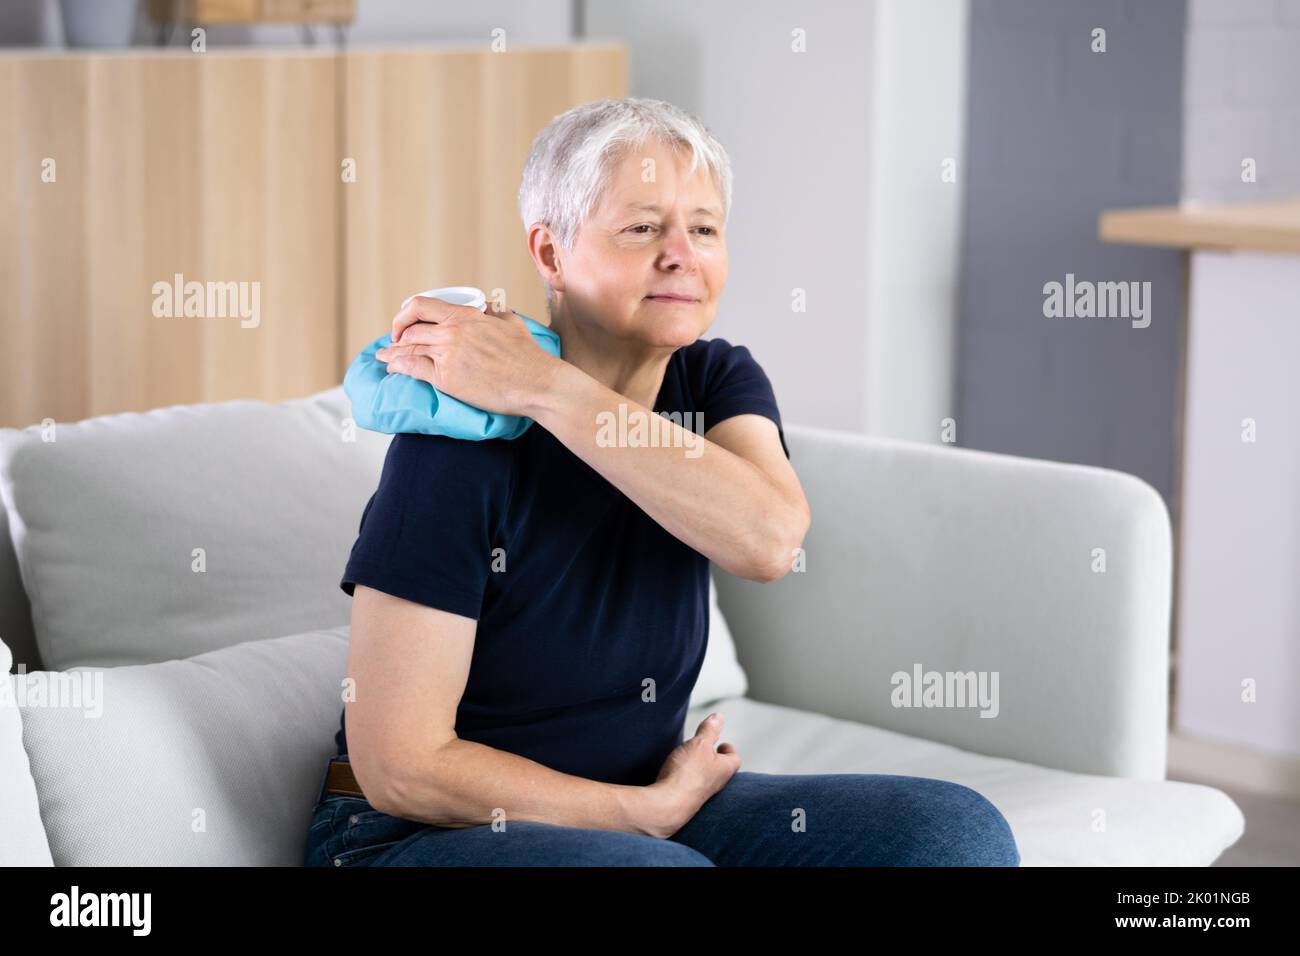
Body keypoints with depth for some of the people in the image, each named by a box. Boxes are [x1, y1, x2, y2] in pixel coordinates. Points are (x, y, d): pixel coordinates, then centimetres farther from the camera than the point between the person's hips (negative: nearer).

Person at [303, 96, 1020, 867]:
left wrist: (545, 388, -26)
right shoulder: (464, 446, -17)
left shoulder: (717, 383, 1)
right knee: (664, 869, -36)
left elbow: (769, 539, -23)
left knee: (958, 829, -11)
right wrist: (658, 807, -11)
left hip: (655, 804, 6)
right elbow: (399, 766, -19)